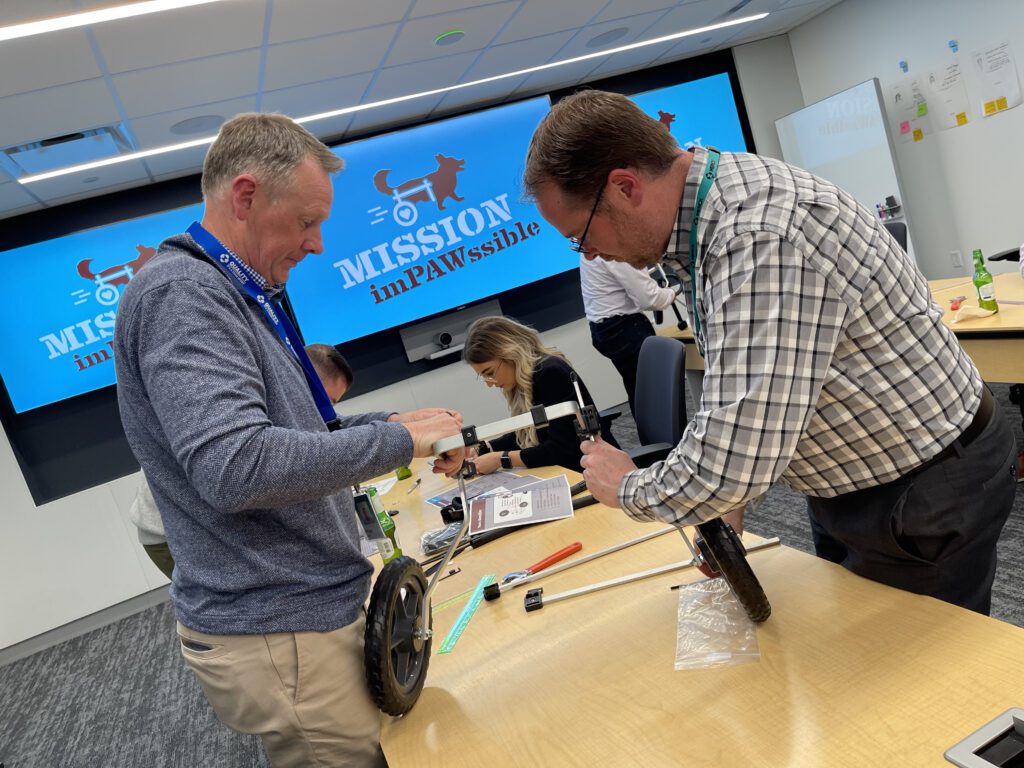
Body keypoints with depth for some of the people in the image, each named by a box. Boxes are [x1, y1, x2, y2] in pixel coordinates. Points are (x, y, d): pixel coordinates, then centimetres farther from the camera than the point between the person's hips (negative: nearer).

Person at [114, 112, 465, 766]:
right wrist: (397, 442, -19)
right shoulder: (180, 292, -18)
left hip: (317, 607, 9)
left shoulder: (232, 295, 13)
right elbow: (235, 467, -30)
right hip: (277, 634, -9)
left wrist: (394, 424, 4)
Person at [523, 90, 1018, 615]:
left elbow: (730, 463, -37)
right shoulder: (705, 214, -4)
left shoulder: (764, 237, -36)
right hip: (847, 480, 9)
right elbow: (743, 400, 7)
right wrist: (725, 500, 1)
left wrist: (627, 488, -18)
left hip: (926, 495, -9)